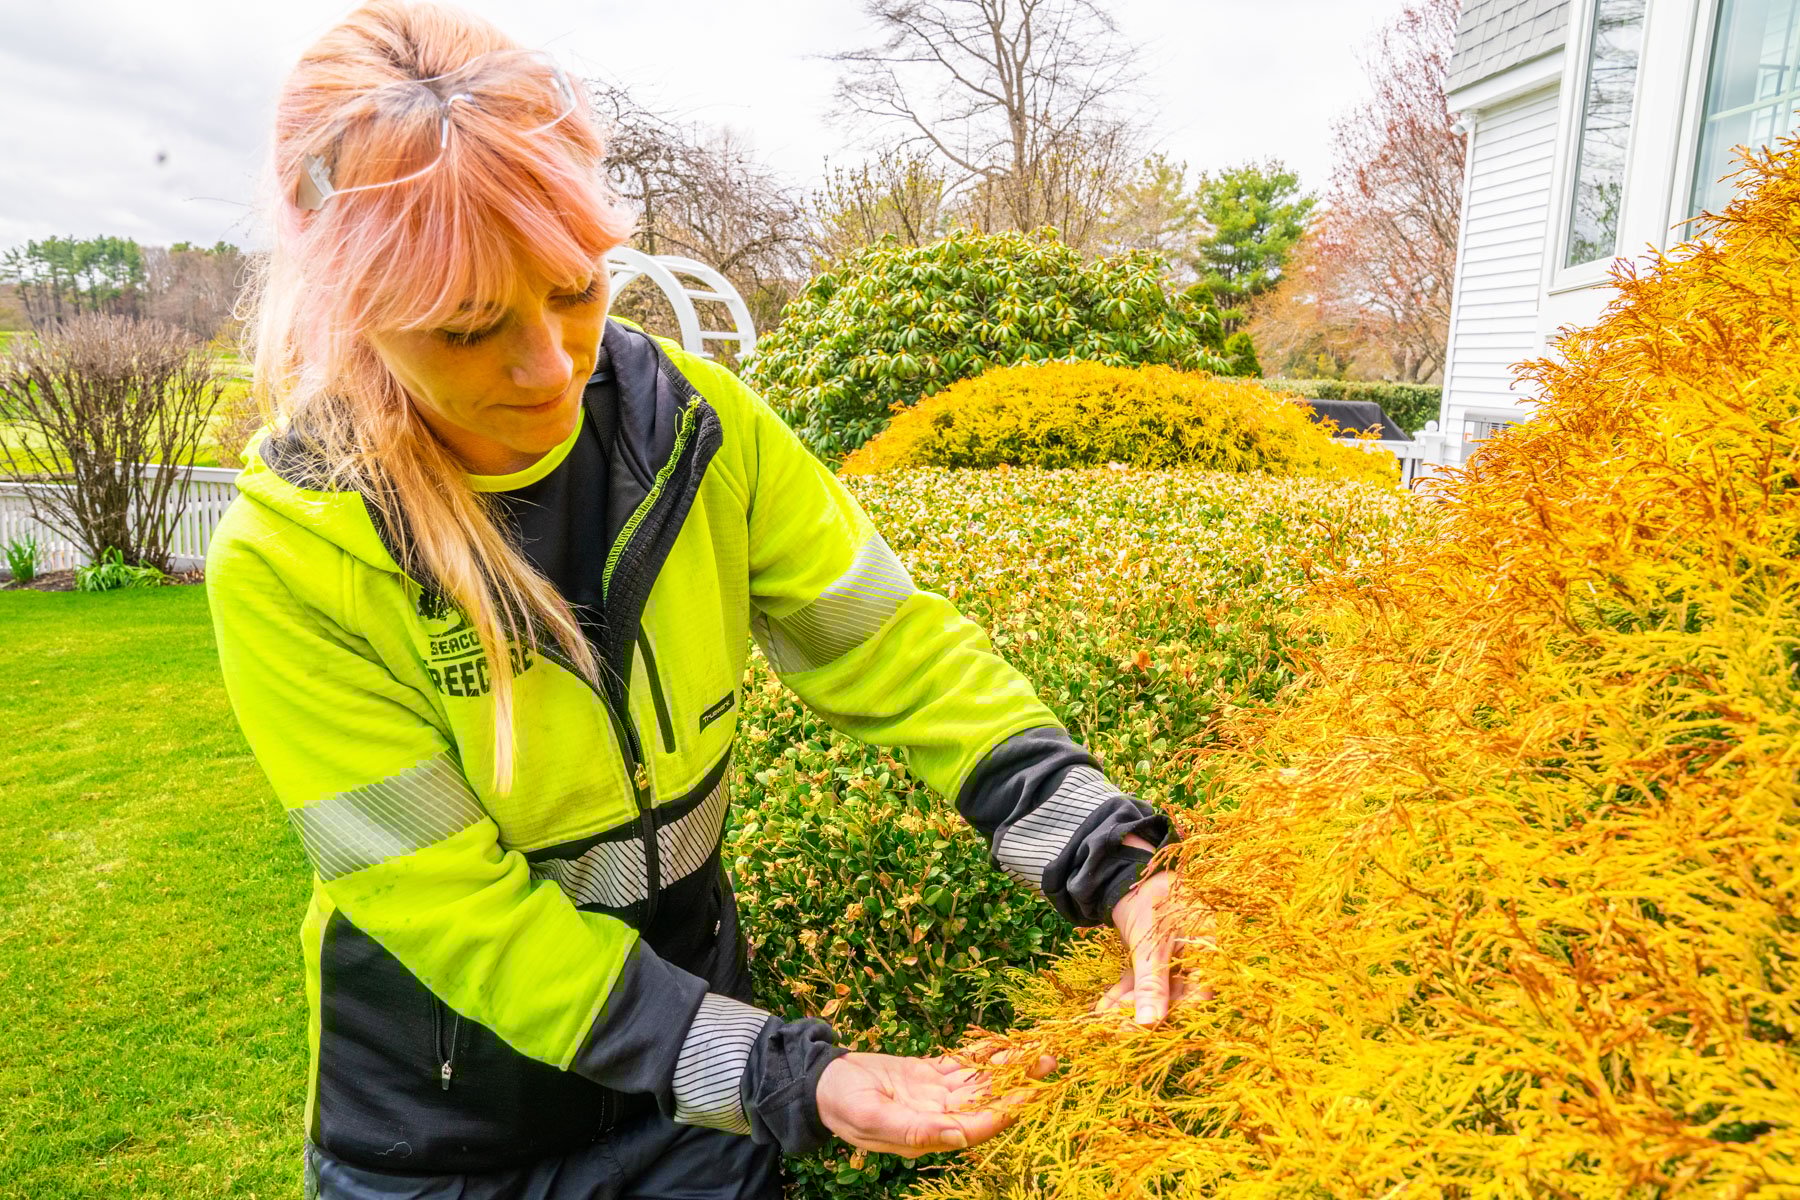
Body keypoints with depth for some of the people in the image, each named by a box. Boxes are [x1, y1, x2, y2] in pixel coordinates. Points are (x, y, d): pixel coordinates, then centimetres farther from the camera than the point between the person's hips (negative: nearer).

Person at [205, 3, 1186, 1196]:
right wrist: (787, 1077, -28)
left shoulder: (695, 422, -16)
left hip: (694, 1010, 3)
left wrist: (1106, 857, -24)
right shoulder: (289, 563, -24)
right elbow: (463, 915, -23)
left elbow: (898, 648, -12)